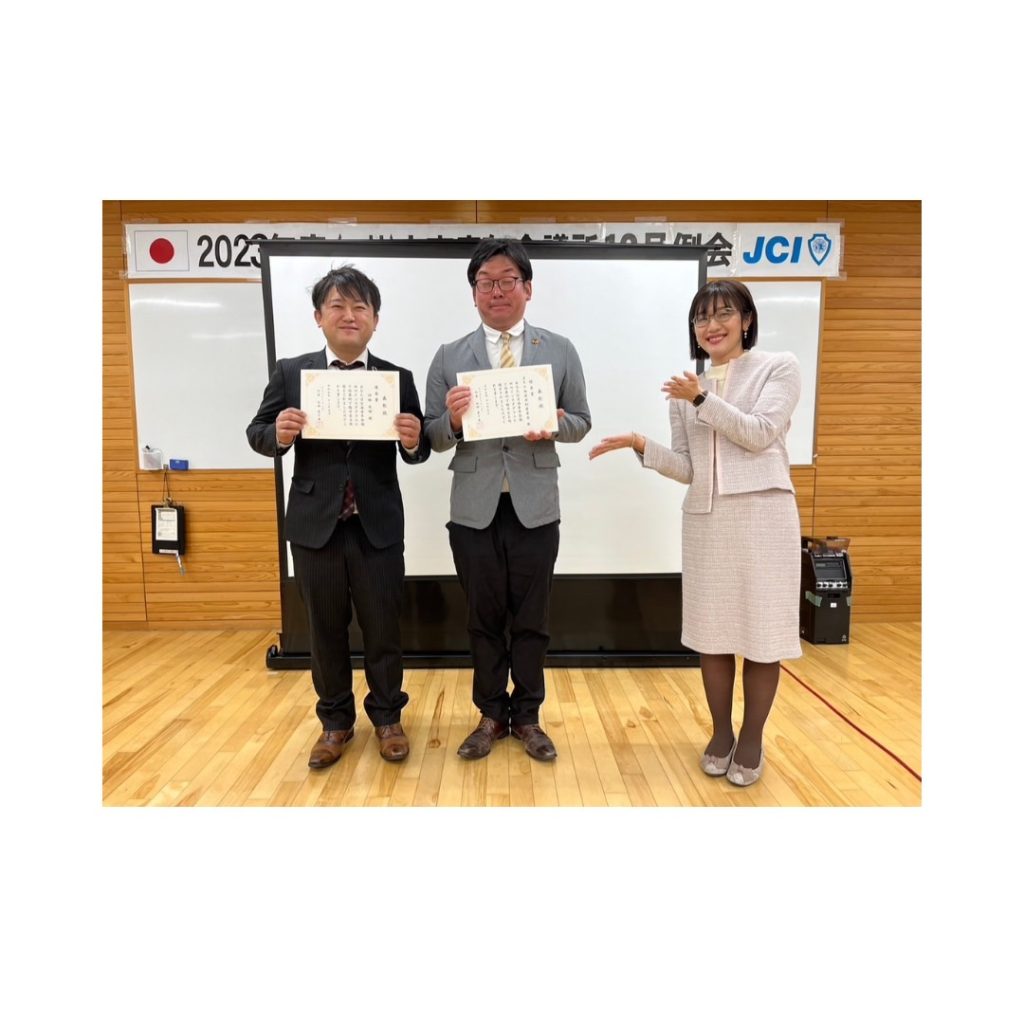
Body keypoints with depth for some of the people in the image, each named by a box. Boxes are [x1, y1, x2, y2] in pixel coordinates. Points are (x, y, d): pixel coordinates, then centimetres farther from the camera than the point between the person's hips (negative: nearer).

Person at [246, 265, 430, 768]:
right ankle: (335, 720, 33)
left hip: (378, 527, 0)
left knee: (383, 627, 11)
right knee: (325, 630, 14)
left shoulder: (398, 378, 2)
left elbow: (418, 453, 1)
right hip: (314, 525, 1)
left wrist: (414, 440, -21)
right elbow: (257, 434, 5)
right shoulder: (289, 372, 2)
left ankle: (387, 717, 32)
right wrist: (278, 434, -17)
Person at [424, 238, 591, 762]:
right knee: (484, 618, 12)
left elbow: (581, 421, 6)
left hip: (534, 505, 0)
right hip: (474, 507, 1)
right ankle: (490, 715, 30)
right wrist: (453, 419, -19)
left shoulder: (559, 350, 5)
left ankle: (527, 716, 29)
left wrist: (553, 427, -16)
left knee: (531, 619, 10)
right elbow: (433, 437, 2)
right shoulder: (449, 356, 4)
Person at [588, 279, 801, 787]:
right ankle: (721, 732, 27)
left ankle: (752, 739, 23)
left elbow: (760, 434, -11)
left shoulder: (778, 366, 3)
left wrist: (704, 399, -15)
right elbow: (687, 468, 7)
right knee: (711, 630, 9)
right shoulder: (684, 389, 12)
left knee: (761, 631, 4)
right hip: (705, 519, 4)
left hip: (763, 514, -3)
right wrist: (641, 445, -6)